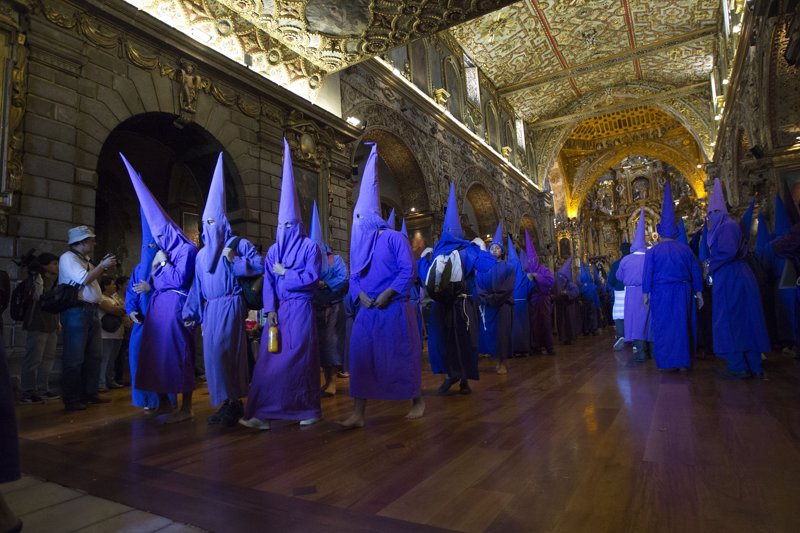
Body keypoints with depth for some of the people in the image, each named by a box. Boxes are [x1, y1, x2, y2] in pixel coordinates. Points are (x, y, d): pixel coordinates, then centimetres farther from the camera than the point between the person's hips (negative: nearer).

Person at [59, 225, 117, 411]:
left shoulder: (85, 260, 17)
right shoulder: (68, 258, -8)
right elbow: (84, 279, -19)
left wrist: (102, 267, 11)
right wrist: (103, 266, -10)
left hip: (91, 311, 9)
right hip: (76, 311, -9)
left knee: (94, 355, 14)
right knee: (74, 358, -4)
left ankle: (89, 393, 25)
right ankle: (71, 399, 4)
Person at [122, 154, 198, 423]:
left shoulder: (187, 249, -7)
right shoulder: (165, 251, 19)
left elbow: (179, 279, -14)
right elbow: (156, 281, 19)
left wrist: (164, 262, -4)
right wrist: (155, 267, 4)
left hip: (175, 306, -9)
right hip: (159, 305, 9)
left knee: (177, 353, -7)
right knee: (157, 352, 8)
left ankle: (186, 408, -1)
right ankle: (164, 403, 18)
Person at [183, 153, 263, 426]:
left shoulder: (239, 244, -1)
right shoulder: (201, 254, 17)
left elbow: (260, 266, -10)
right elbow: (196, 287, 17)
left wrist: (235, 260, -19)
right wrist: (191, 313, 13)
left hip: (230, 306, -7)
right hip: (210, 309, 7)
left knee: (221, 351, -14)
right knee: (214, 353, 6)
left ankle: (234, 402, -5)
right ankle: (228, 403, 14)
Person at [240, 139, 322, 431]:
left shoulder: (309, 247, 2)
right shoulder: (274, 250, 13)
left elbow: (312, 278, -9)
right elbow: (268, 282, 4)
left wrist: (285, 273, -4)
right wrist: (270, 309, -7)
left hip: (300, 308, -4)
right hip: (279, 309, 4)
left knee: (299, 358, -1)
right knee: (271, 358, -1)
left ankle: (308, 409, 11)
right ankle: (264, 412, 2)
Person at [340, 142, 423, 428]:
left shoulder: (394, 238, -5)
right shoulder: (359, 243, 13)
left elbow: (408, 270, -11)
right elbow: (354, 276, 13)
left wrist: (388, 293, -18)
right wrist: (360, 295, -6)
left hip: (393, 308, -5)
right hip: (367, 310, 6)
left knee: (402, 355, 5)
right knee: (361, 357, 1)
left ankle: (417, 401, 26)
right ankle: (358, 412, 8)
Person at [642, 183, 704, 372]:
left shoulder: (653, 251, -2)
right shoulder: (685, 249, 5)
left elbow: (647, 273, -6)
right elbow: (696, 271, 7)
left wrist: (645, 293, -2)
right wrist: (698, 293, 11)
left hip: (661, 292, -2)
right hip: (682, 291, 3)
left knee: (663, 325, 5)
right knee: (683, 325, 9)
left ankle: (667, 361, 6)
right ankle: (683, 361, 12)